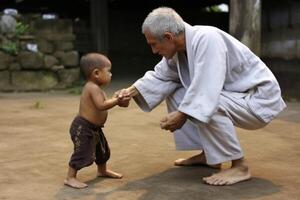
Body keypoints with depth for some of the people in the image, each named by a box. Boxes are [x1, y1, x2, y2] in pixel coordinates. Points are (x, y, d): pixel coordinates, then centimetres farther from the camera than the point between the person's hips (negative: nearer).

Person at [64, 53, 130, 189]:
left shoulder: (95, 88, 10)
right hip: (83, 127, -11)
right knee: (82, 153, -7)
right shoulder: (93, 88, -23)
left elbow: (104, 103, 8)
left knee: (102, 150, 24)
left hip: (94, 128, 11)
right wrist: (116, 101, -25)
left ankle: (102, 171, 45)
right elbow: (101, 105, -33)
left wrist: (116, 99, -6)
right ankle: (70, 178, 5)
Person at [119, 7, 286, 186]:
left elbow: (207, 88, -36)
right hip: (235, 95, 9)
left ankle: (239, 166, -16)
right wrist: (133, 91, -4)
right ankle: (207, 154, 13)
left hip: (259, 99, -9)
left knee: (205, 105, -33)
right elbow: (161, 76, 7)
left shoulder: (207, 39, -29)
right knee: (175, 94, 6)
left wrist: (182, 115, -33)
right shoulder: (177, 48, -2)